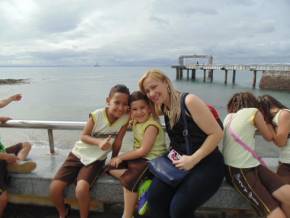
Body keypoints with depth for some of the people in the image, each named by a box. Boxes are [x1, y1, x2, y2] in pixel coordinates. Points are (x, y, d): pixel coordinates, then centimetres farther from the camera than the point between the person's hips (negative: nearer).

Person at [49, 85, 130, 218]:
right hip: (79, 154, 1)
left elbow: (117, 142, -5)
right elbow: (83, 136, -10)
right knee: (54, 188, -10)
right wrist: (99, 142, -26)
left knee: (81, 189, -26)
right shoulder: (97, 115, -19)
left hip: (96, 160, -1)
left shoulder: (125, 118, -16)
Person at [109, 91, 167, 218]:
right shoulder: (136, 122, 5)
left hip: (151, 160, -9)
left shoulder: (152, 126, -20)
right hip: (139, 157, 9)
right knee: (112, 167, -1)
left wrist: (121, 157, -15)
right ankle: (140, 189, -9)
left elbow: (143, 151, -22)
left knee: (129, 180, -26)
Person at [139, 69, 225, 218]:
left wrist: (193, 159, -19)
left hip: (206, 164, -5)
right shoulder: (164, 108, 6)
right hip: (179, 163, 6)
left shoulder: (188, 101, -15)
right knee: (154, 198, -15)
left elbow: (216, 133, -16)